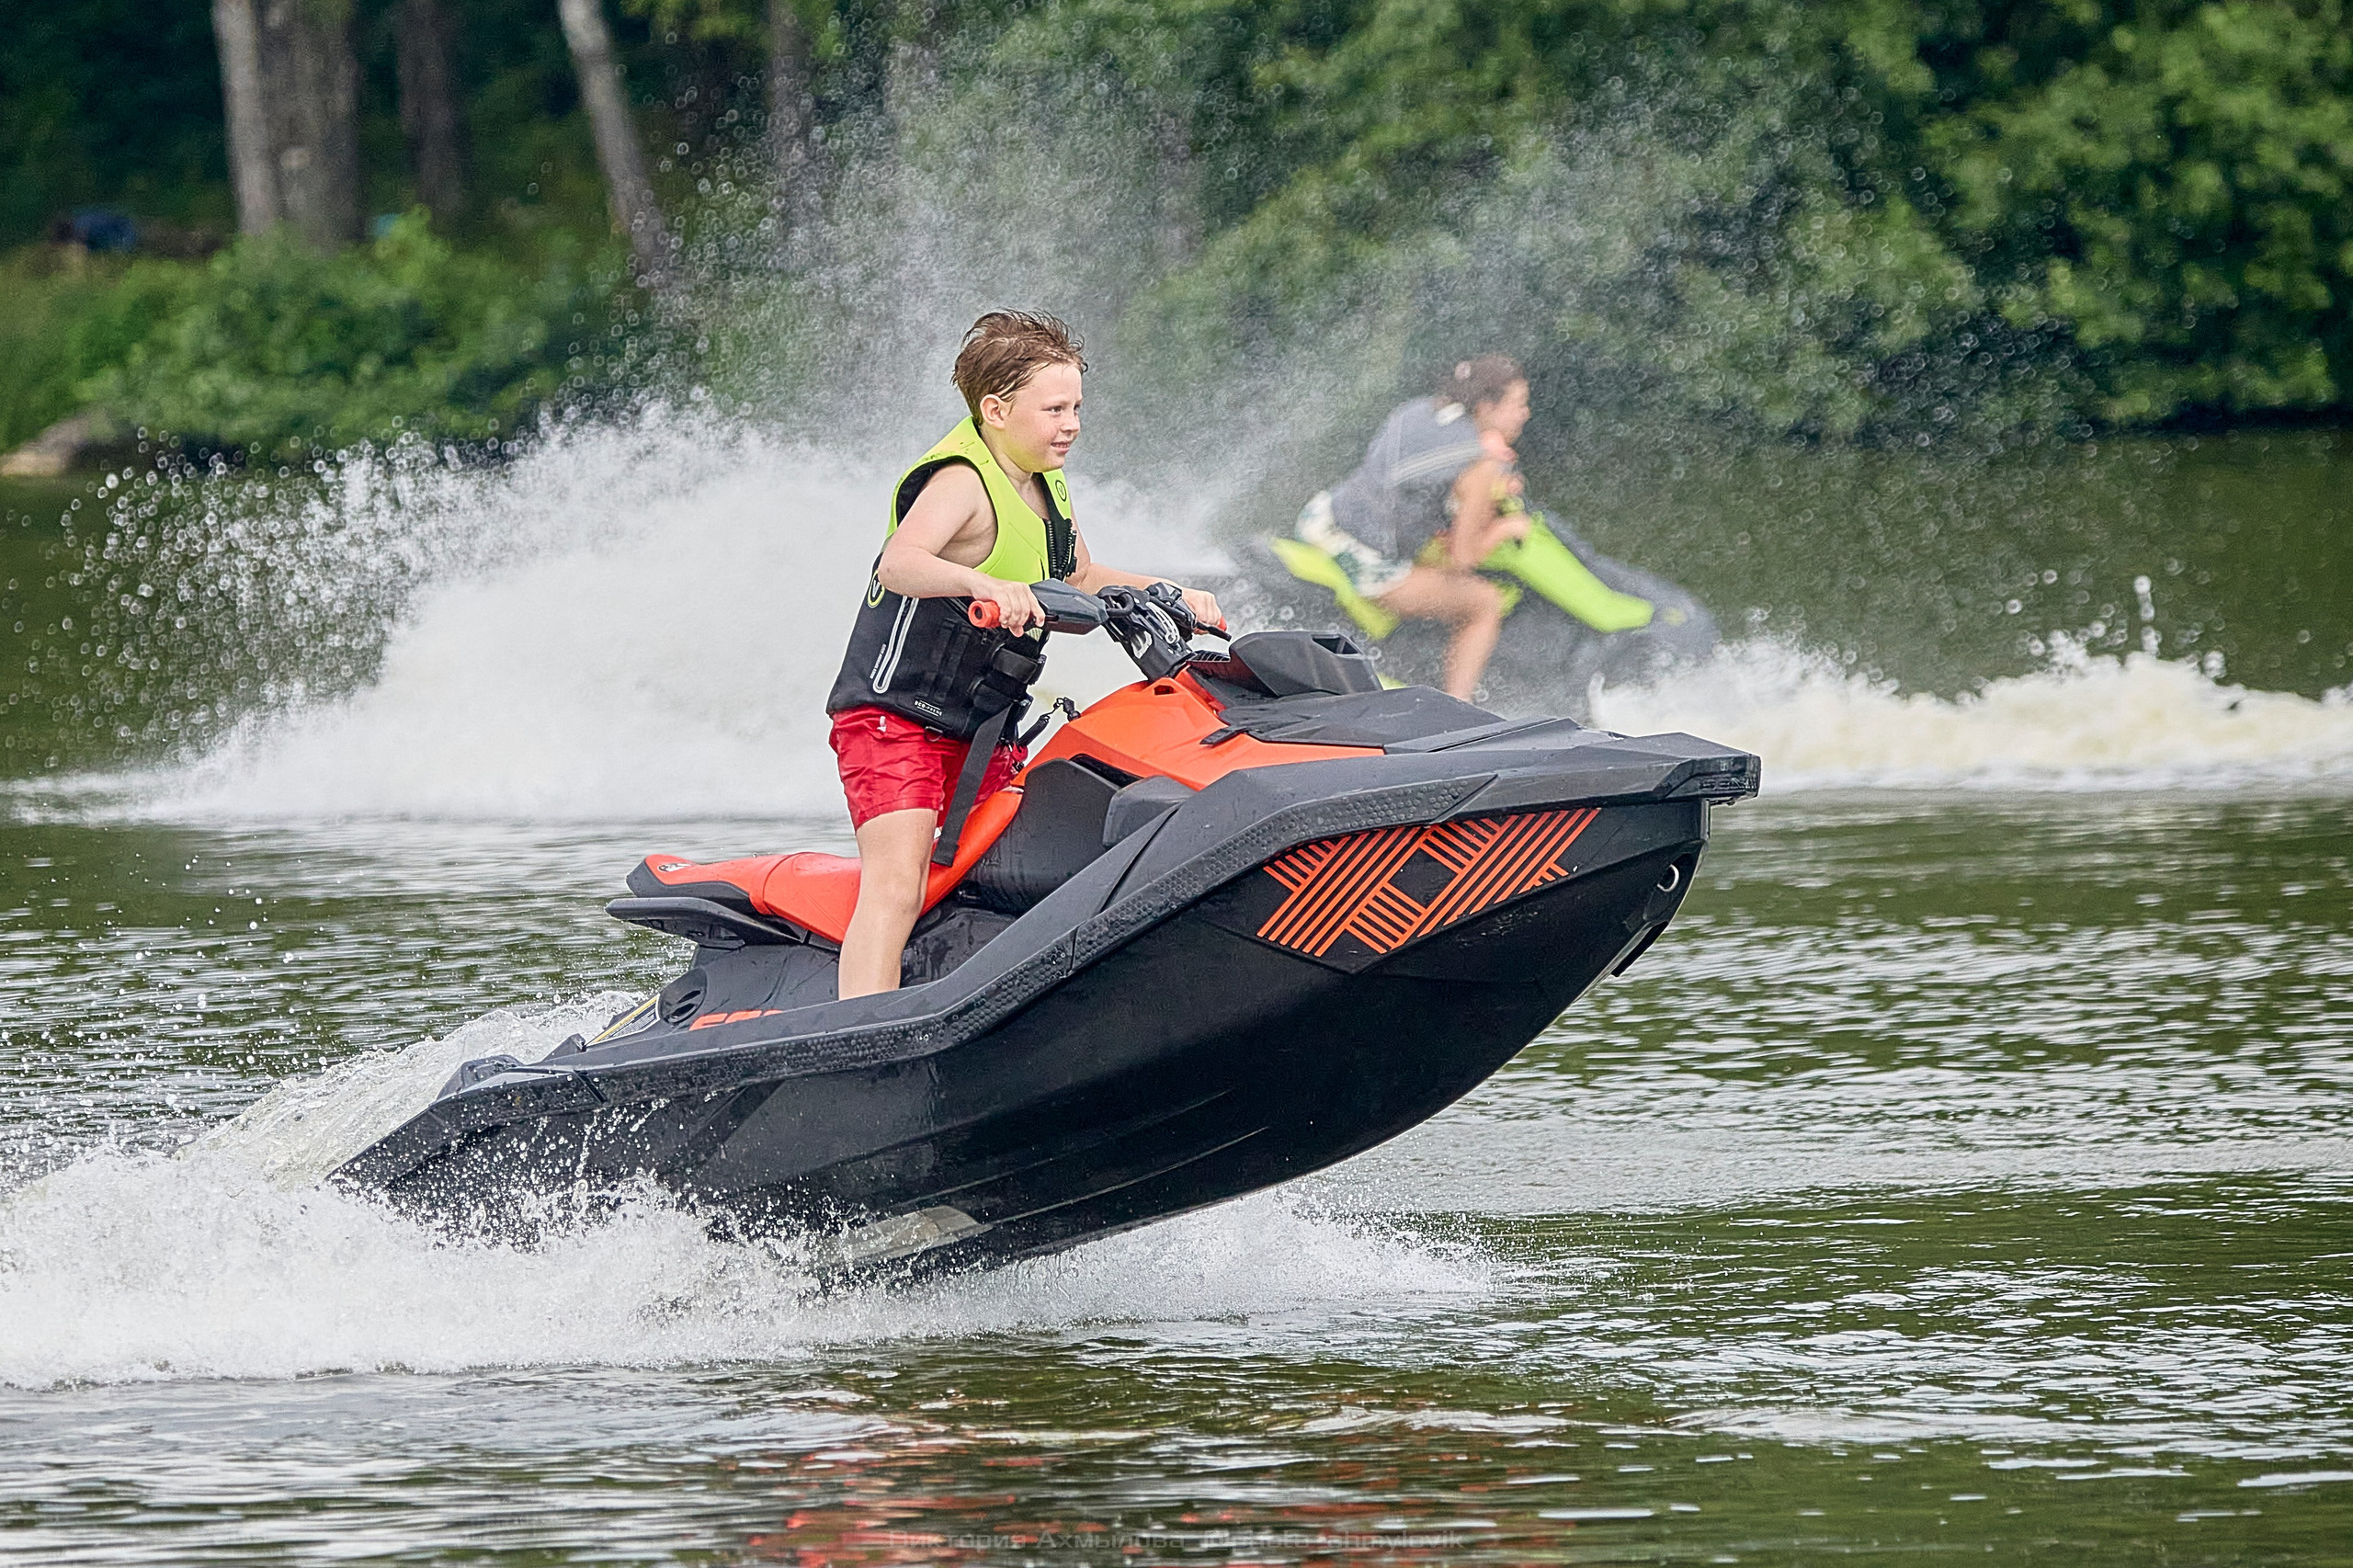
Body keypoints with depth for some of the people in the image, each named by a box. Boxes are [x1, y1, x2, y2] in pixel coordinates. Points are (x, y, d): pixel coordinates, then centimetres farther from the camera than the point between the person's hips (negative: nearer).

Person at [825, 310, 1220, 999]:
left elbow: (1082, 581, 26)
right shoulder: (962, 481, -19)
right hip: (897, 716, -9)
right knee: (898, 889, -21)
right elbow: (902, 562, -38)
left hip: (985, 732, 9)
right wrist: (984, 584, -55)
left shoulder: (1045, 489, 10)